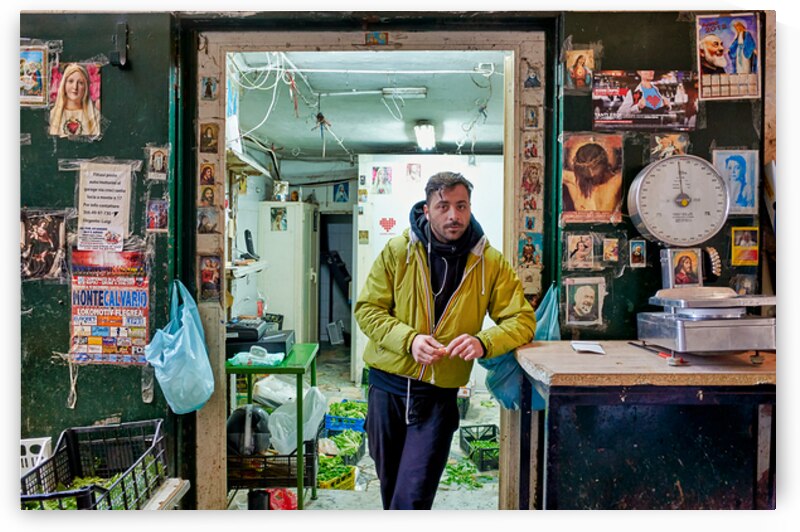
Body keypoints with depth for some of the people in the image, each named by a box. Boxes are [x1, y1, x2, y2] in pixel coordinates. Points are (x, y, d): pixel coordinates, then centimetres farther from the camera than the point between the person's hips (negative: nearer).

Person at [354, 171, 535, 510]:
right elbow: (367, 308, -6)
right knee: (390, 483, 21)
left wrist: (484, 342, -26)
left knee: (412, 498, -5)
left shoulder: (491, 263, -6)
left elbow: (522, 319, -6)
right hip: (387, 386, 2)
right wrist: (409, 339, -23)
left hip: (440, 394, -1)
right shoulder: (397, 251, -7)